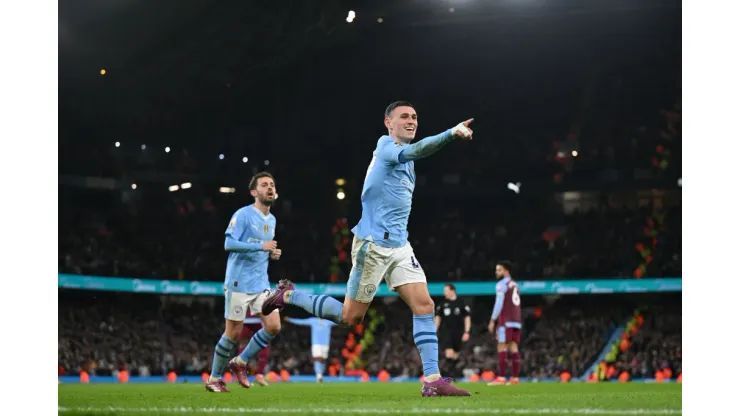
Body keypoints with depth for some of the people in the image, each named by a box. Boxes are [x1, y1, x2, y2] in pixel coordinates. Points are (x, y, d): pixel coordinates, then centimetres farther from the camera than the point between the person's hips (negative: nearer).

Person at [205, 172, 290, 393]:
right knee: (233, 332, -3)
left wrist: (272, 253, 5)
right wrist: (260, 246, -23)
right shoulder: (243, 214, -10)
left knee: (273, 326, -5)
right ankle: (214, 378, 12)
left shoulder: (272, 220, 15)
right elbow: (229, 243, -18)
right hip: (239, 283, -7)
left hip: (261, 283, 7)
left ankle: (240, 362, 14)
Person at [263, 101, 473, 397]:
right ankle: (289, 296, 20)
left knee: (424, 305, -7)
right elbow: (415, 151, -33)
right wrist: (451, 133, -45)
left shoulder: (402, 156, 16)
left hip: (398, 245, 8)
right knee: (350, 317, 0)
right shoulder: (386, 146, -11)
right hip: (373, 244, -8)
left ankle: (432, 380, -9)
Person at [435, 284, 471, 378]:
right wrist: (435, 331, 8)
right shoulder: (443, 304, 6)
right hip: (447, 332, 1)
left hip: (458, 333, -1)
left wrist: (466, 332, -7)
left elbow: (467, 318, 0)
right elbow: (438, 317, 13)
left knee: (456, 355, 5)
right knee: (449, 354, -15)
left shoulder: (461, 303, -2)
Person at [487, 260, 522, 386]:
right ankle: (515, 378, 1)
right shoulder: (515, 285, 19)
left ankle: (501, 378, -15)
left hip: (506, 320, -8)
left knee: (502, 347, -9)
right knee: (514, 347, 5)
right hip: (517, 320, 8)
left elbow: (499, 304, -14)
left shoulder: (501, 285, -6)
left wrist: (492, 321, -10)